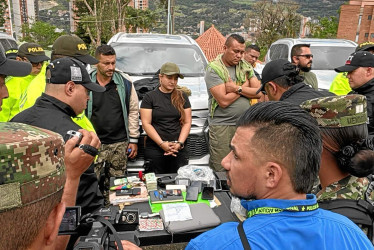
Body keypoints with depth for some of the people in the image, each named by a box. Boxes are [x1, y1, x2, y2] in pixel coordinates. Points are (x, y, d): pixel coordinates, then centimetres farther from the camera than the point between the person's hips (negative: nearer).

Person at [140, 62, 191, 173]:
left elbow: (187, 122, 7)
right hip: (155, 149, -2)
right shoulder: (150, 97, 3)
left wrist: (179, 143, -7)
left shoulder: (182, 96, 11)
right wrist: (162, 143, -12)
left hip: (180, 149, 2)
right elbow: (146, 123, -3)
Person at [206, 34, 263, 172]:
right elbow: (224, 101, -15)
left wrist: (236, 88, -11)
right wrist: (244, 86, -4)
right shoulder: (214, 69, -6)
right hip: (221, 125, -5)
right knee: (221, 170, -1)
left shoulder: (246, 66, 12)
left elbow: (259, 93, 2)